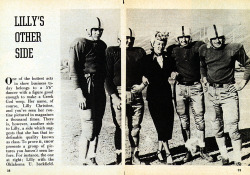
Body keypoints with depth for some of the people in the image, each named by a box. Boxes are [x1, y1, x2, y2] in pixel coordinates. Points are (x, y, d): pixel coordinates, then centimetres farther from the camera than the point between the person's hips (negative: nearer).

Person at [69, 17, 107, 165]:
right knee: (89, 125, -9)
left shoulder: (102, 45, 16)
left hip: (100, 88, 7)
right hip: (86, 87, -7)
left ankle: (92, 159, 18)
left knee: (97, 125, 9)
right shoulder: (80, 44, -6)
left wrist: (105, 87, 15)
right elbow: (74, 70, -11)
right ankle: (85, 161, 1)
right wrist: (80, 94, -18)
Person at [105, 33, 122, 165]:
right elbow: (107, 77, -2)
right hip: (118, 93, -4)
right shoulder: (112, 52, 1)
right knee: (120, 127, -5)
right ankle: (119, 159, 7)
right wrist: (114, 97, -11)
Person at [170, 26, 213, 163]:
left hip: (195, 87, -1)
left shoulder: (197, 46, 0)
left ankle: (202, 150, 9)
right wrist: (173, 73, -5)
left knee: (199, 118, 0)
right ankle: (188, 151, 14)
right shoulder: (173, 50, 6)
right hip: (180, 87, 2)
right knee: (184, 120, 6)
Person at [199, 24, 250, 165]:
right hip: (212, 91, 4)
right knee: (217, 126, 10)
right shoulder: (204, 50, 3)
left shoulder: (234, 49, -7)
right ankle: (224, 157, 22)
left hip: (228, 91, -4)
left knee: (232, 126, -10)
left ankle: (238, 161, -2)